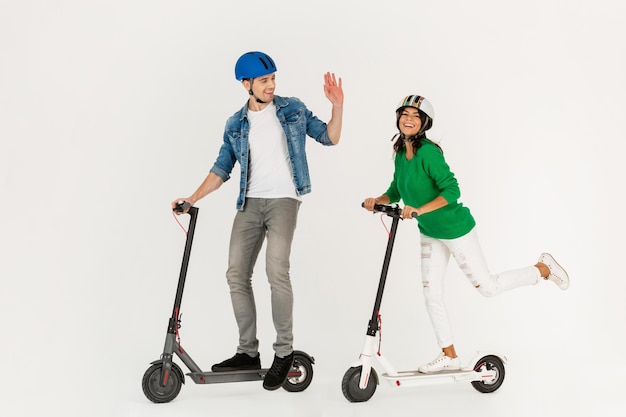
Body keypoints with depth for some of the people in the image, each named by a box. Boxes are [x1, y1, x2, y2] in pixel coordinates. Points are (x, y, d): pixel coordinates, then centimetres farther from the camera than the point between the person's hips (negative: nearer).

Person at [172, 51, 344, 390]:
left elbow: (329, 138, 8)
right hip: (249, 203, 4)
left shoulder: (293, 110, 7)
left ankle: (284, 351, -8)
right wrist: (193, 198, 4)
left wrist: (337, 106, -8)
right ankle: (248, 352, 12)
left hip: (283, 200, -4)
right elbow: (222, 168, 14)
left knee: (276, 270, -22)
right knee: (237, 274, -1)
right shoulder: (235, 125, 12)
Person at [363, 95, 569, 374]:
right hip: (429, 233, 8)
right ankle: (449, 356, 19)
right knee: (431, 294, 7)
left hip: (454, 229, -8)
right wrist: (377, 201, -9)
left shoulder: (428, 151, -25)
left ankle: (543, 268, 26)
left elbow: (451, 191, -30)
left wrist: (420, 209, -38)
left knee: (487, 287, 5)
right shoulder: (400, 154, 0)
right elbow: (395, 191, 9)